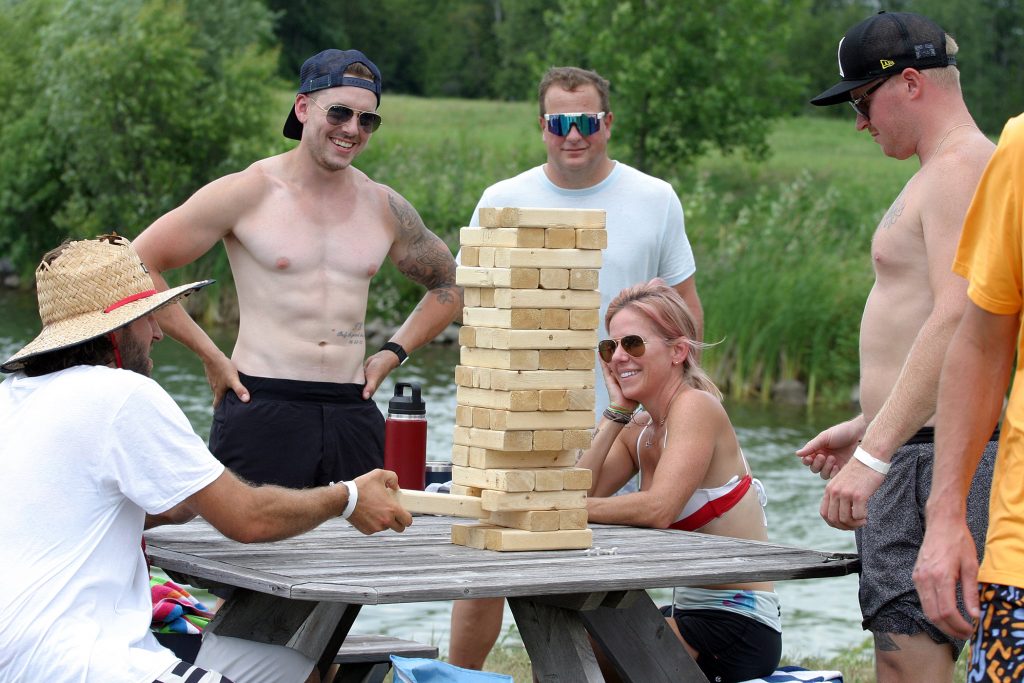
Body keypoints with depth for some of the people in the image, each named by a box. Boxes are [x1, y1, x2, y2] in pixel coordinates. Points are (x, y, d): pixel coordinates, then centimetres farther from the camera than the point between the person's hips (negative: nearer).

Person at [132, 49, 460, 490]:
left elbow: (450, 286, 27)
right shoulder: (248, 193, -1)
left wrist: (393, 352, 12)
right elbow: (137, 265, -2)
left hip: (353, 416, 4)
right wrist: (211, 357, -3)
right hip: (261, 409, -4)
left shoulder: (385, 209, 12)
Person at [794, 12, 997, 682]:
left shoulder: (960, 169, -13)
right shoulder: (948, 173, 23)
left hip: (935, 457, -11)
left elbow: (956, 321, -25)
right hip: (914, 455, 11)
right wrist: (864, 426, 29)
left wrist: (874, 453, -29)